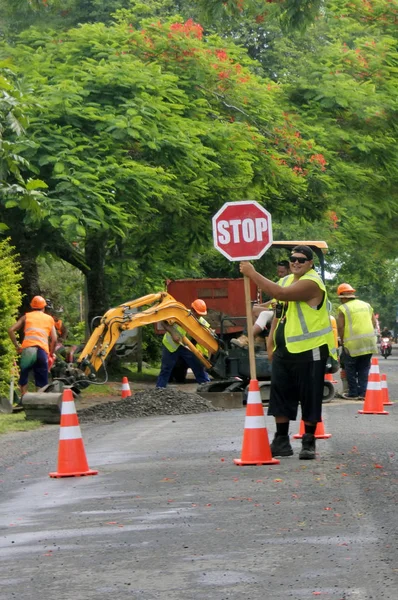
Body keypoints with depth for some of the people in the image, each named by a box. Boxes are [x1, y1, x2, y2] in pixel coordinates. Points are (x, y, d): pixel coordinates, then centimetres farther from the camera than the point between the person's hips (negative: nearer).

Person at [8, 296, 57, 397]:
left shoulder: (26, 316, 19)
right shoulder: (50, 319, 20)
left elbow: (11, 330, 8)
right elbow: (54, 340, 11)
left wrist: (17, 346, 13)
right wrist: (51, 353, 24)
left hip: (27, 349, 0)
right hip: (42, 350, 0)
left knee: (23, 378, 11)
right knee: (42, 382, 5)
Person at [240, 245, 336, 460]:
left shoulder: (311, 283, -16)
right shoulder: (287, 281, 14)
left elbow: (280, 293, -29)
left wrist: (252, 273, -25)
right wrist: (271, 343, 14)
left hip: (309, 352, -9)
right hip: (284, 351, 9)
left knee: (309, 398, -2)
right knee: (280, 396, 9)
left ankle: (309, 443, 7)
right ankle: (281, 441, 16)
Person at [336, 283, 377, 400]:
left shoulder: (343, 308, -5)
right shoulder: (366, 305, 13)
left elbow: (340, 327, -10)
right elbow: (374, 323, 11)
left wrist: (342, 341, 3)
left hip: (353, 344, -5)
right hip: (369, 342, 5)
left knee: (350, 369, 7)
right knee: (364, 369, 12)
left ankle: (353, 393, 7)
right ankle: (363, 393, 8)